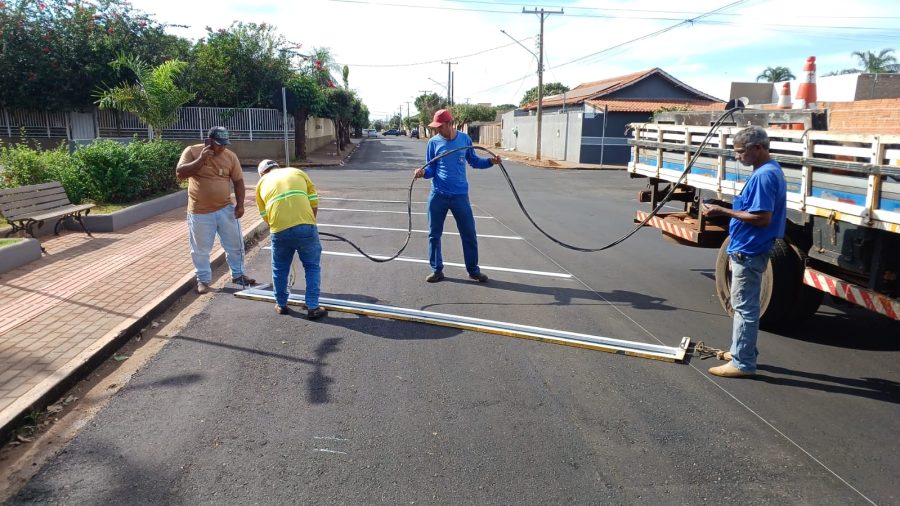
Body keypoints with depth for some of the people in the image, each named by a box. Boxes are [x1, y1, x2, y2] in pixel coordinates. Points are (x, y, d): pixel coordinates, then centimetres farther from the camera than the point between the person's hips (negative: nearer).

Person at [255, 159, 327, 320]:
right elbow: (314, 204, 14)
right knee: (312, 267, 15)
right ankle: (313, 308, 13)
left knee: (280, 269, 22)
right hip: (305, 226, -1)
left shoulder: (262, 183, 22)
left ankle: (281, 305, 35)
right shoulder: (297, 172, 21)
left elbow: (265, 216, 18)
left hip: (279, 230, 1)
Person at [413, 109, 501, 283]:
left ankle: (473, 270, 20)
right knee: (434, 234, 6)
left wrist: (490, 161, -5)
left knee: (469, 234, 5)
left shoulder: (465, 139, -1)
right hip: (438, 195, 0)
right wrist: (423, 172, -23)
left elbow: (474, 161, 11)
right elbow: (431, 169, -1)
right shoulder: (433, 142, -4)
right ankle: (437, 270, 21)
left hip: (460, 195, 0)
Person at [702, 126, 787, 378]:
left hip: (749, 252, -11)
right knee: (743, 305, 19)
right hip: (747, 249, 11)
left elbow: (762, 218, -26)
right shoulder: (769, 171, 12)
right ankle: (741, 351, 31)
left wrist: (724, 212, -22)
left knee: (745, 307, -3)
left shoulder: (764, 175, -21)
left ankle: (743, 363, 5)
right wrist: (728, 209, 9)